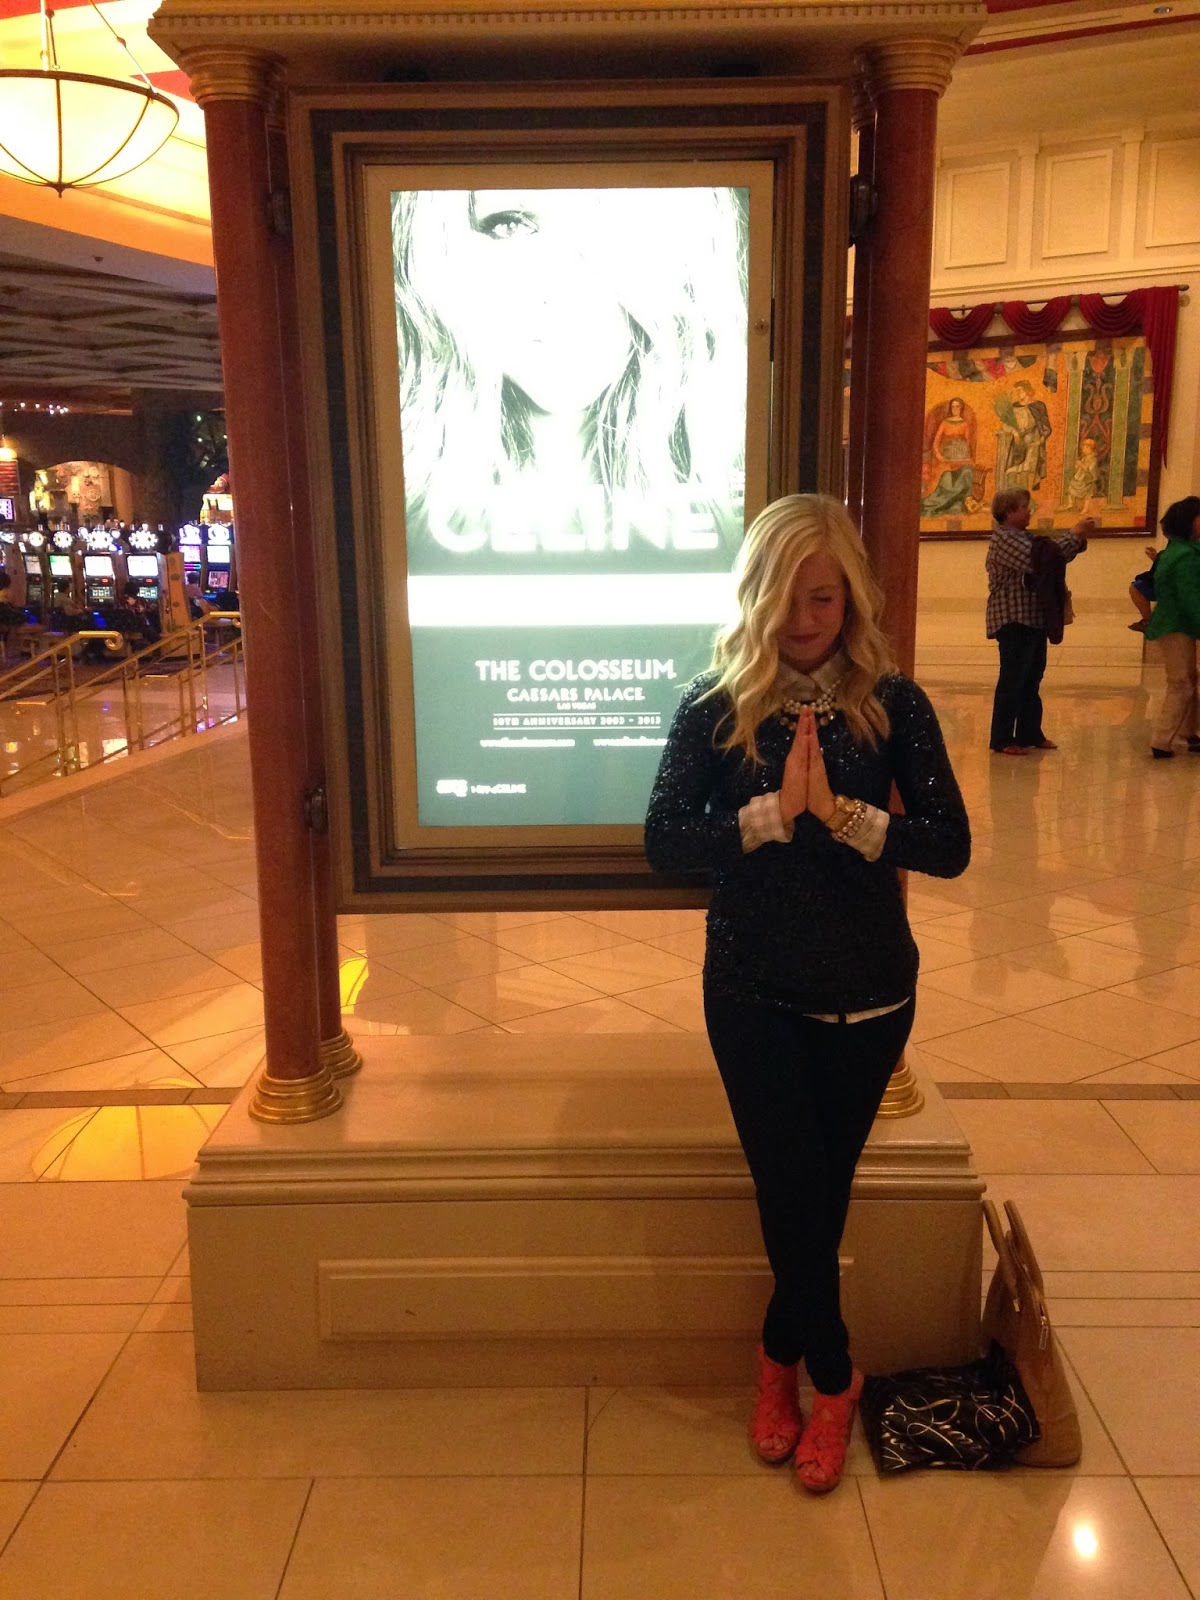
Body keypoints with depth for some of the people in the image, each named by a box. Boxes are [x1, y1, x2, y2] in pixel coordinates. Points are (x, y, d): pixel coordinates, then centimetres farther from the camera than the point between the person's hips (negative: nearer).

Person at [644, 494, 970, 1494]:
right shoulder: (716, 706, -5)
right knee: (798, 1193, 0)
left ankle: (782, 1354, 39)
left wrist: (841, 812, -24)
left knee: (818, 1192, 13)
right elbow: (664, 841, -13)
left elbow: (951, 847, -11)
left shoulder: (893, 705, -4)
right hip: (754, 992, -1)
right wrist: (772, 812, -24)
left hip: (868, 994, 1)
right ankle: (833, 1380, 28)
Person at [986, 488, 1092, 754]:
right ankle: (1002, 740, 1)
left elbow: (1055, 553, 18)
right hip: (1013, 622, -9)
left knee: (1032, 680, 13)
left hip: (1034, 620, 9)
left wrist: (1078, 538, 0)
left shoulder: (1026, 536, 16)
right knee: (1012, 681, -5)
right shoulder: (1003, 538, -13)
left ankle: (1030, 733, 21)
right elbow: (1036, 560, -25)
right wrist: (1075, 534, -18)